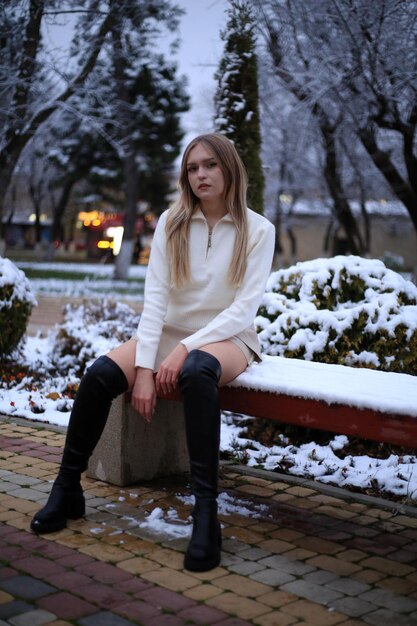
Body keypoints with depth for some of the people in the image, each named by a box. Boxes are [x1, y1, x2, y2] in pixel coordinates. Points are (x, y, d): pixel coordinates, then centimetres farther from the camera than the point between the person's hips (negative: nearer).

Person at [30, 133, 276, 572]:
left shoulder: (257, 230, -5)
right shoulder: (171, 223, 1)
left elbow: (244, 308, -12)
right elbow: (155, 297, -8)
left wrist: (186, 348, -23)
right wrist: (144, 367, -19)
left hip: (227, 339, -3)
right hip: (171, 333, 3)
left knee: (197, 371, -40)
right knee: (99, 375, -24)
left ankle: (206, 511, -40)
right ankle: (67, 490, -7)